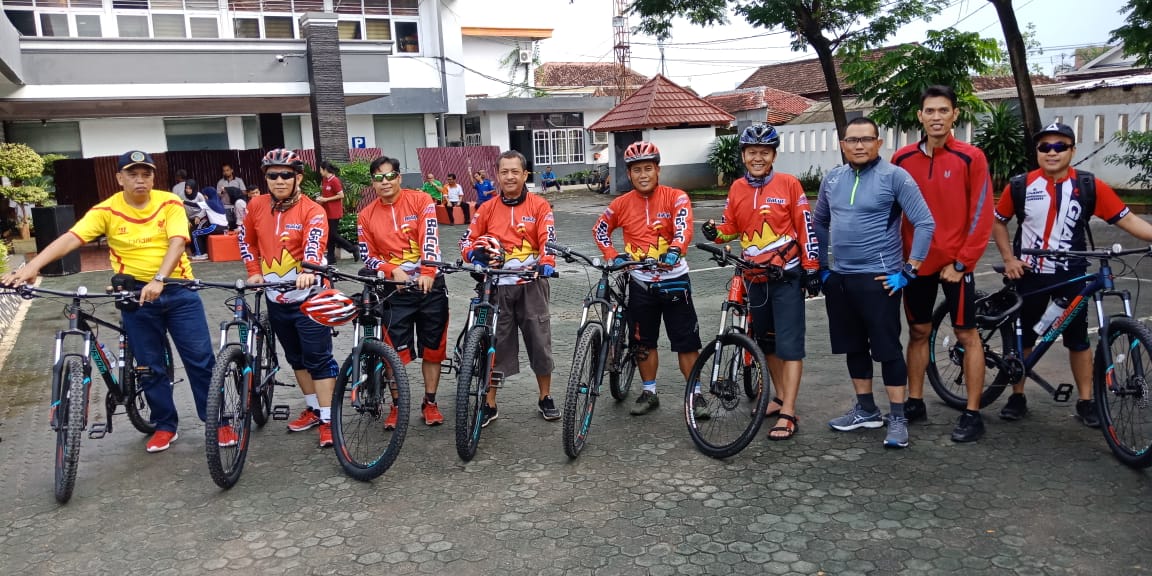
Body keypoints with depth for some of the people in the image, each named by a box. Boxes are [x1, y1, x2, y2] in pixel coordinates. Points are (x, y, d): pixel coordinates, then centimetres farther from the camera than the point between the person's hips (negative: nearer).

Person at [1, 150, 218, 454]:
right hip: (135, 294, 1)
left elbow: (177, 243, -19)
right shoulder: (107, 210, -5)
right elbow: (70, 238, -15)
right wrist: (31, 266, -30)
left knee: (201, 358, 0)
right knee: (150, 366, 9)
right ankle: (165, 426, 24)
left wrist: (158, 279, -34)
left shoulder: (170, 204, -7)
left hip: (178, 289, -1)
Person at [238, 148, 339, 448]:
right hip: (276, 298, 6)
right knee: (296, 358, 17)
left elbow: (315, 245, -29)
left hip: (309, 296, -6)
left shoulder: (312, 211, -13)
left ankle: (328, 419, 2)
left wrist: (308, 271, -47)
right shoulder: (256, 206, 2)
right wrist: (254, 272, 4)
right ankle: (313, 409, 31)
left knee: (318, 359, -3)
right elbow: (246, 240, 17)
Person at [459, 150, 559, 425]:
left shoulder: (539, 206, 1)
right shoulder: (487, 209, 7)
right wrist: (475, 255, -13)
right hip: (497, 286, 1)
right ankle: (489, 404, 17)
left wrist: (546, 263, -29)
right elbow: (467, 240, 9)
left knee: (540, 341, 6)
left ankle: (545, 398, 24)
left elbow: (548, 239, -10)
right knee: (494, 344, 6)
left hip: (530, 285, -1)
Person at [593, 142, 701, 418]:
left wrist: (674, 251, -41)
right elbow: (599, 229, 15)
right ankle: (649, 393, 26)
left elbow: (684, 229, -21)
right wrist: (613, 255, -1)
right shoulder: (622, 204, 1)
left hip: (674, 280, -2)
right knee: (643, 342, 11)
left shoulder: (676, 197, -7)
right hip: (641, 283, 3)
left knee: (686, 342, 1)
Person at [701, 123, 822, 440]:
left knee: (790, 343, -6)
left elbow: (805, 228, -6)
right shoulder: (737, 189, 4)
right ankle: (781, 398, 32)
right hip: (755, 278, 5)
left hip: (787, 277, -5)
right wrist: (715, 233, -9)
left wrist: (812, 268, -7)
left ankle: (788, 414, -3)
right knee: (767, 341, 16)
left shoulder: (788, 184, -7)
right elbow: (731, 227, 13)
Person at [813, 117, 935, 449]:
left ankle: (898, 419, 10)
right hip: (839, 279, 6)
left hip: (878, 279, -6)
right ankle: (866, 410, 28)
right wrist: (820, 266, 14)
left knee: (887, 348, -1)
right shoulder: (832, 179, 8)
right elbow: (819, 223, 20)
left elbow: (925, 223, -11)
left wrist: (909, 270, -13)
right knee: (854, 347, 14)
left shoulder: (894, 176, -9)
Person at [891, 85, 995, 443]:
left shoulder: (970, 158, -7)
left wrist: (961, 262, -11)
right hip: (916, 262, 3)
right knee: (918, 332, 12)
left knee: (967, 335, 3)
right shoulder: (902, 159, 2)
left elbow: (981, 215, -7)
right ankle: (914, 403, 24)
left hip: (955, 263, -3)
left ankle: (973, 414, 10)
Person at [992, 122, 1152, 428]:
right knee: (1022, 335, 9)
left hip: (1070, 275, 0)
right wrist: (1008, 258, -2)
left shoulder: (1089, 186, -7)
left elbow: (1127, 219, -9)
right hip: (1029, 273, 0)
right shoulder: (1019, 186, -5)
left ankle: (1086, 402, 18)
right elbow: (998, 222, 7)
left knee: (1078, 338, 6)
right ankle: (1017, 396, 22)